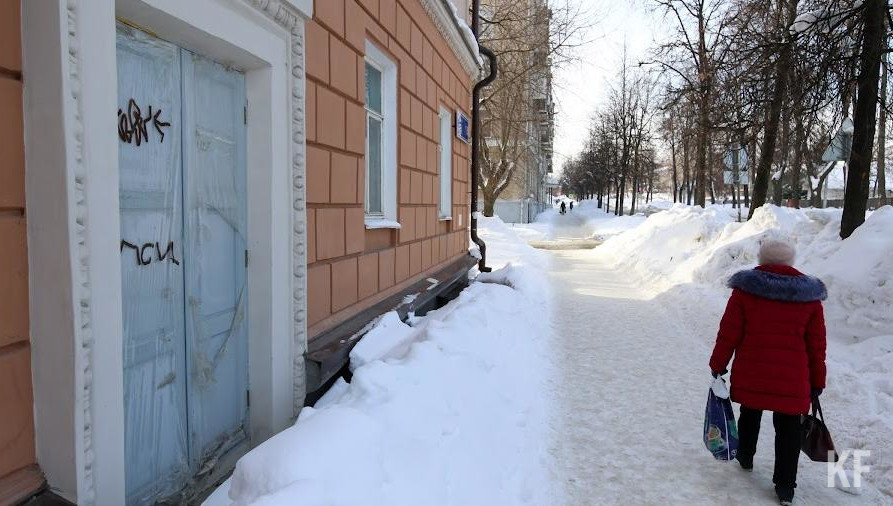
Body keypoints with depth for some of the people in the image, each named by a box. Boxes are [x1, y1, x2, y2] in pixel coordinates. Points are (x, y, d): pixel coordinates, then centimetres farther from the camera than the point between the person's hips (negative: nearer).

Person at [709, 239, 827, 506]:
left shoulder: (745, 289, -7)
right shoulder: (810, 295, 0)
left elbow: (729, 332, -7)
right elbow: (816, 344, 3)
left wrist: (718, 364, 3)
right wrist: (817, 381, 12)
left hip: (750, 373, 0)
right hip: (792, 378, 0)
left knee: (750, 414, 22)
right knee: (788, 428, 9)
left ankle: (745, 457, 41)